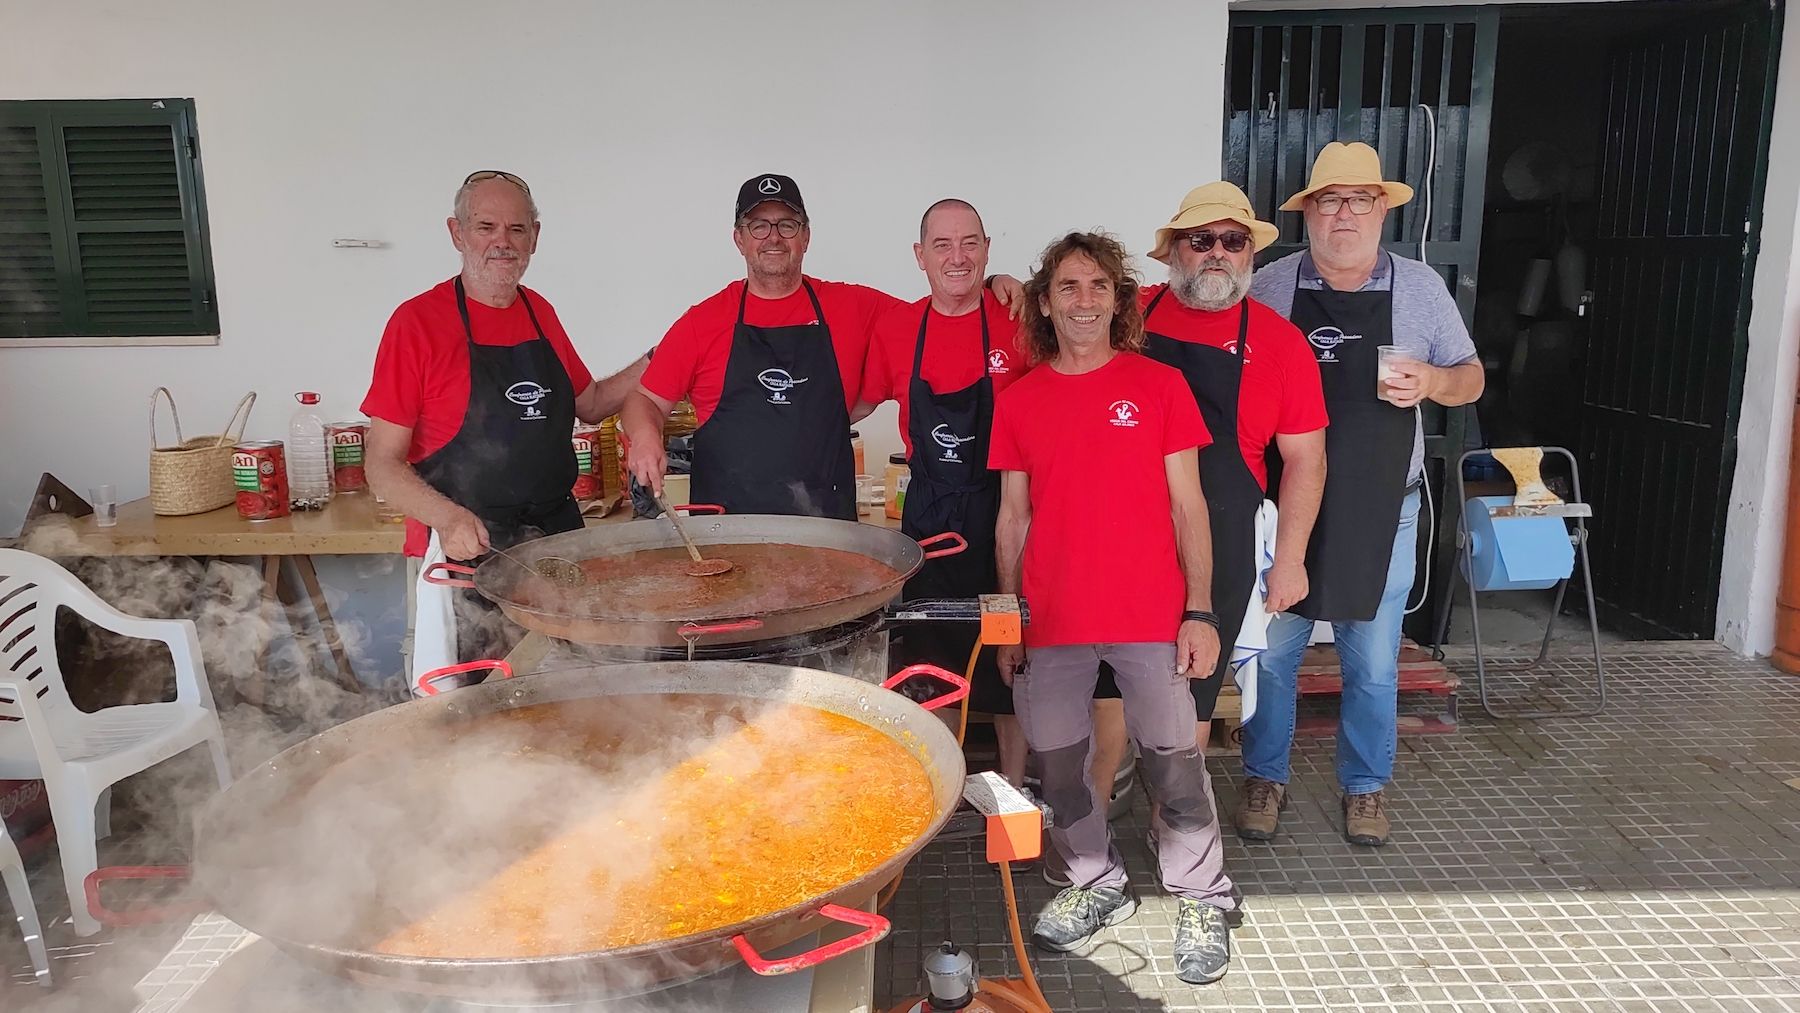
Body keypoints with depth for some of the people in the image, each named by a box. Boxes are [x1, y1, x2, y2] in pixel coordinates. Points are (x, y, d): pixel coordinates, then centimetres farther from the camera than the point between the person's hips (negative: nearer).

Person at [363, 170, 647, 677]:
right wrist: (450, 519, -26)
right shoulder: (418, 321, -8)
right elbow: (383, 465, -8)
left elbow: (589, 403, 24)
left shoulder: (541, 312, 10)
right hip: (464, 554, -5)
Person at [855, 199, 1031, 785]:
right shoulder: (895, 328, 0)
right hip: (928, 516, 3)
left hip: (1003, 512, -3)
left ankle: (1014, 787, 30)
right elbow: (862, 404, 14)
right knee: (931, 659, 13)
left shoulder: (1019, 323, -8)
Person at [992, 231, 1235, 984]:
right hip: (1052, 619, 2)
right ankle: (1096, 885, 32)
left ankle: (1202, 900, 25)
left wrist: (1201, 610, -5)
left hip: (1150, 616, -2)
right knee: (1058, 761, 11)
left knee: (1174, 760, 5)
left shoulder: (1160, 386, 0)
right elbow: (1014, 517, 9)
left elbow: (1187, 506, 0)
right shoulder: (1018, 400, 5)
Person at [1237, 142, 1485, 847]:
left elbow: (1470, 380, 9)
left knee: (1373, 663, 11)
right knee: (1270, 652, 8)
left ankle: (1365, 786, 31)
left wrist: (1432, 381, -15)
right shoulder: (1268, 287, -1)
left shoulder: (1420, 288, 1)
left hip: (1381, 511, 1)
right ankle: (1265, 778, 27)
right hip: (1283, 505, 0)